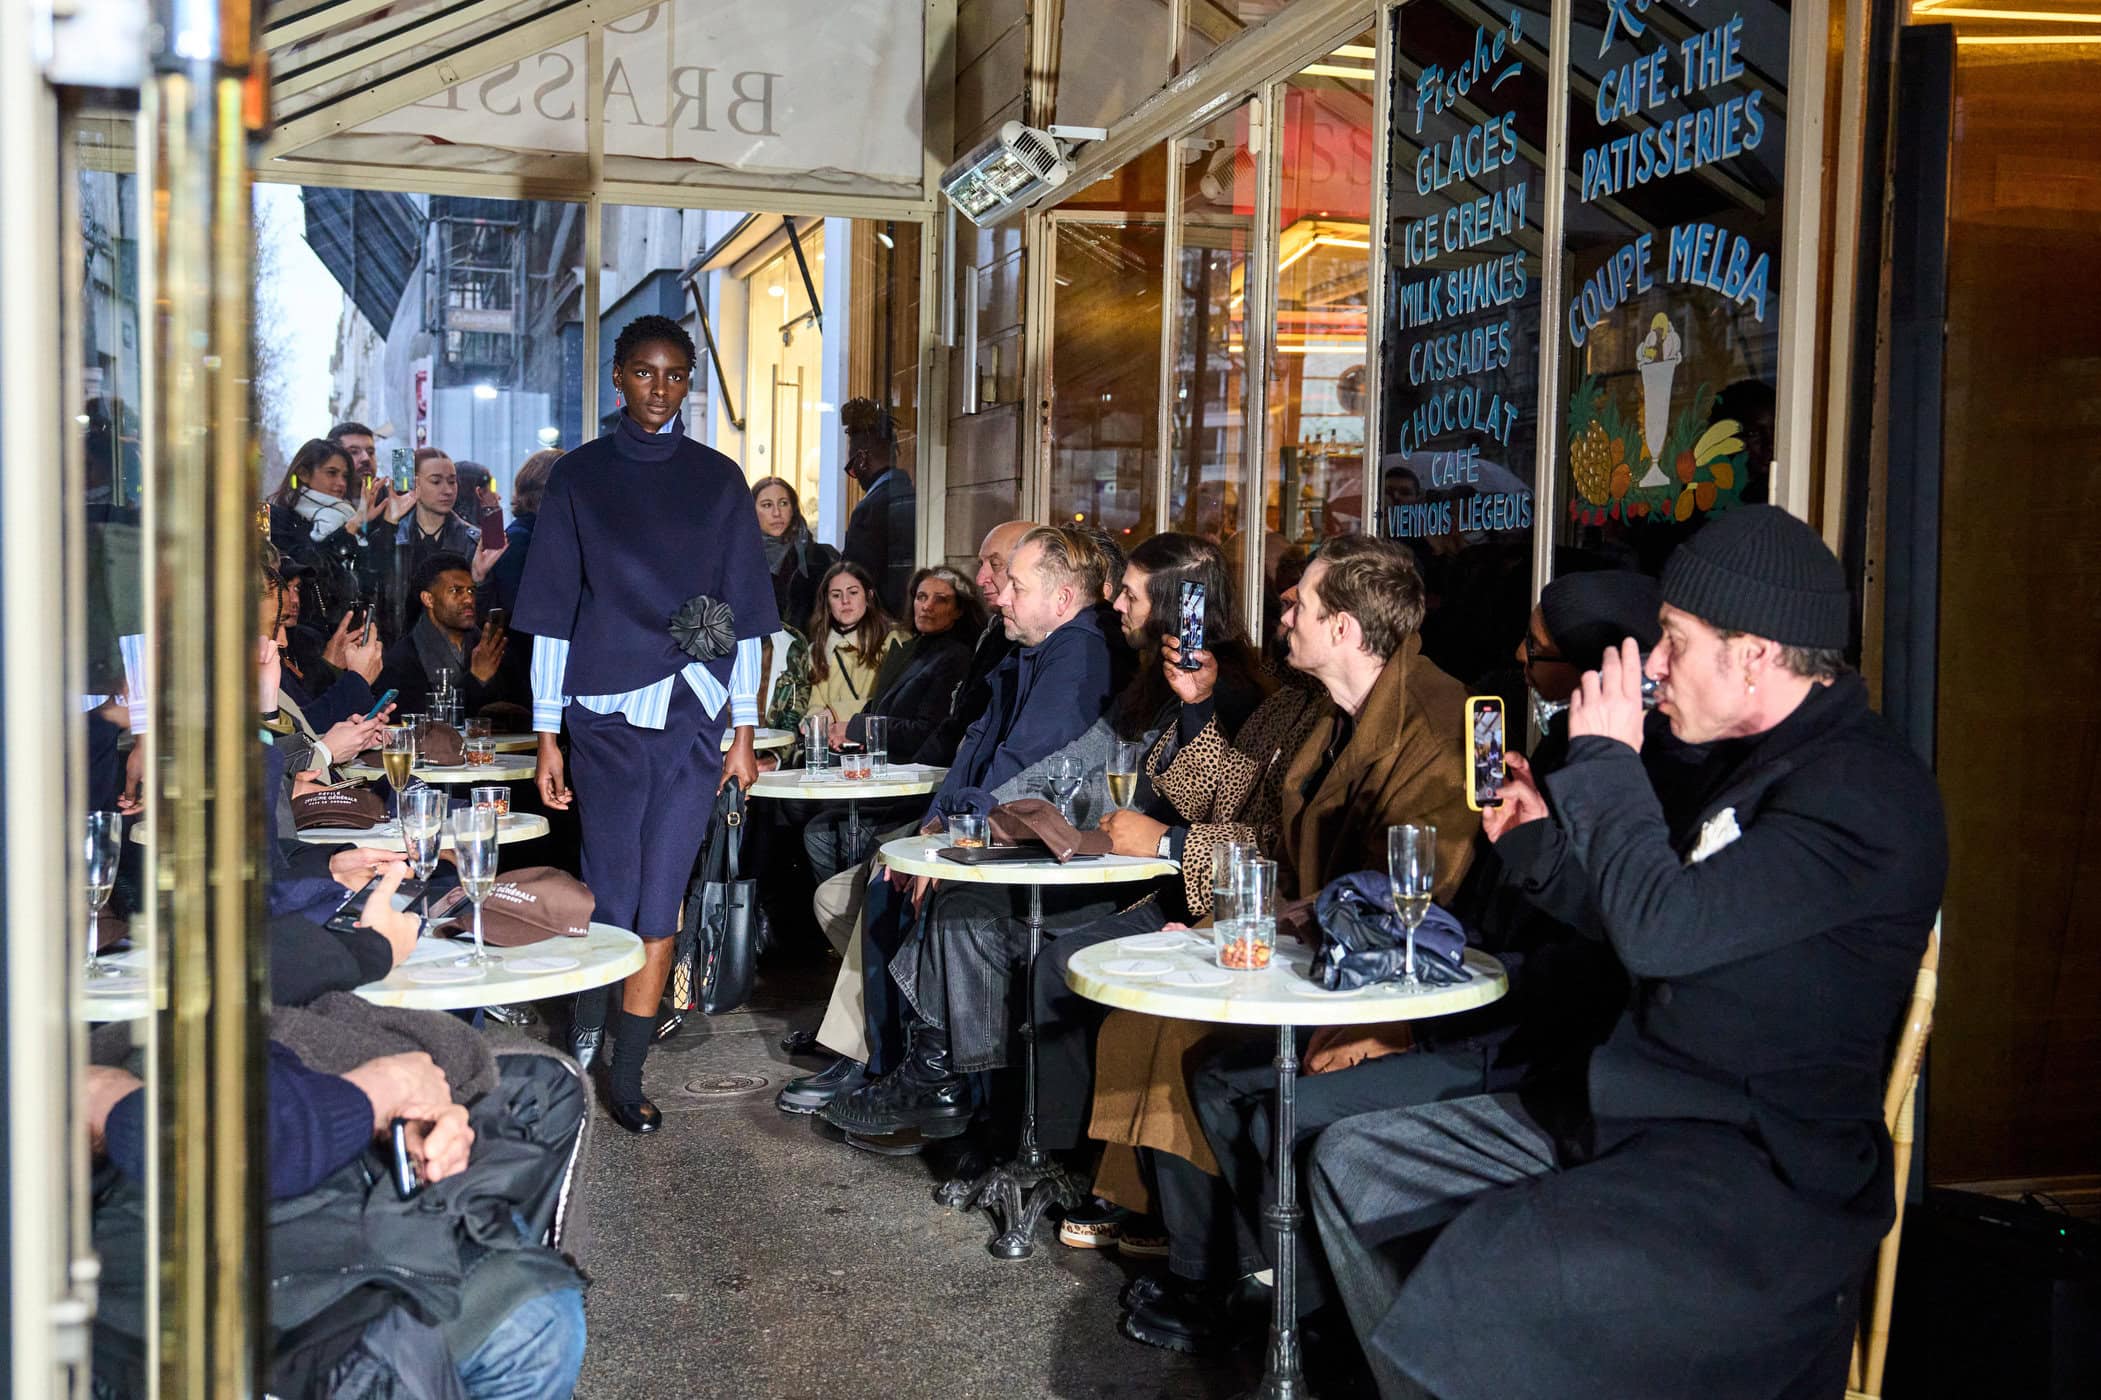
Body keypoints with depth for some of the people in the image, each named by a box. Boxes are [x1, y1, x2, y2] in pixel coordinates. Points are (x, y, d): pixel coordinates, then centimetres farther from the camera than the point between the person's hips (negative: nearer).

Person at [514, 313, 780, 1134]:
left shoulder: (718, 479, 9)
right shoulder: (579, 476, 6)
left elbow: (744, 613, 10)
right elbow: (551, 613, 5)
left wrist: (744, 731, 5)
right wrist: (547, 735, 0)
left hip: (693, 710, 1)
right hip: (605, 709, -1)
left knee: (660, 900, -1)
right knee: (611, 895, 1)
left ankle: (627, 1077, 8)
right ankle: (583, 1036, 27)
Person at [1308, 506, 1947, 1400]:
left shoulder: (1866, 793, -18)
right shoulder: (1752, 758, 14)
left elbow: (1661, 930, -27)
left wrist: (1606, 756, -15)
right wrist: (1553, 832, 11)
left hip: (1763, 1171, -10)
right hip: (1640, 1116, 10)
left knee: (1484, 1271, -32)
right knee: (1355, 1159, 6)